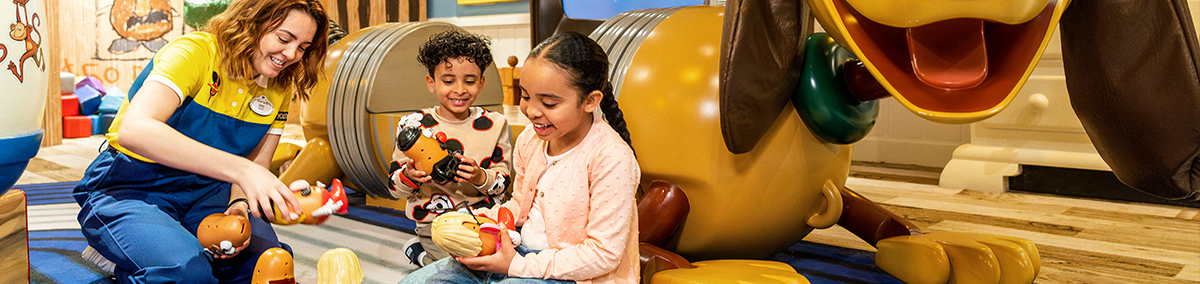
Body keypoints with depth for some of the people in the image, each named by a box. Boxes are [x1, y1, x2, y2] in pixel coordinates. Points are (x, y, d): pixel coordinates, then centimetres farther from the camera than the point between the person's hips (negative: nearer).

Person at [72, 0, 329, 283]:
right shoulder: (195, 52, -21)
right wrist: (239, 169, -46)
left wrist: (239, 206, -20)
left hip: (203, 192, 7)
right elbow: (134, 130, -38)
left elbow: (255, 168, 5)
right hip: (131, 190, -6)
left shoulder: (280, 89, 1)